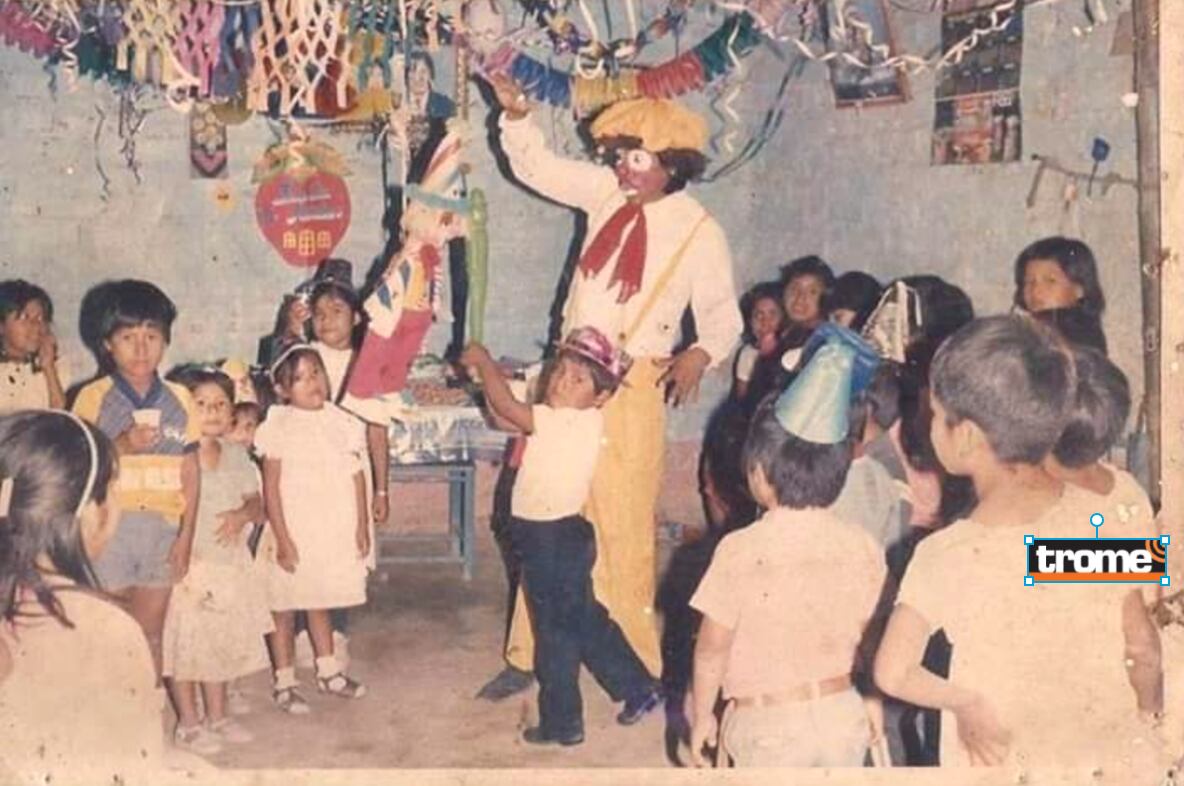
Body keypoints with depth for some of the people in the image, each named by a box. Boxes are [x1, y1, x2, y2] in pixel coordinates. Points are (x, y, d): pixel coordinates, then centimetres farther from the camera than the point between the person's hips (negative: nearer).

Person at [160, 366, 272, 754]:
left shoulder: (236, 454, 5)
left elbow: (257, 503, 9)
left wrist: (243, 514, -14)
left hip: (230, 565, 6)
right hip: (187, 566, -6)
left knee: (222, 641, 15)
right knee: (185, 643, 3)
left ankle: (217, 716, 30)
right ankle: (188, 724, 17)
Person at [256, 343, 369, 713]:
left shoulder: (342, 423, 0)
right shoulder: (280, 429, -12)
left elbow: (356, 477, 4)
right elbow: (271, 488, -12)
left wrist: (362, 527, 2)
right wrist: (283, 539, -15)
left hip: (335, 533, 4)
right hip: (294, 535, -4)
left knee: (320, 603, 20)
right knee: (285, 609, 6)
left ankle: (328, 671, 33)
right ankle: (284, 682, 17)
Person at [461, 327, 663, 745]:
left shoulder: (561, 422, -23)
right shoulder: (588, 422, 3)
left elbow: (504, 404, -31)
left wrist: (483, 361, -16)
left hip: (551, 539, -9)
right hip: (564, 535, 9)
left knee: (555, 633, 4)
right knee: (586, 621, 21)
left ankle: (561, 722, 17)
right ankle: (639, 690, 30)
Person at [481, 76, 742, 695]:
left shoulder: (700, 231, -6)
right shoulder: (606, 192, 5)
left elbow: (722, 314, 1)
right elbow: (537, 166, 16)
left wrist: (700, 354, -19)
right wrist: (514, 112, 1)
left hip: (632, 387, -5)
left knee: (623, 529, -3)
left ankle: (637, 667, 11)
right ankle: (528, 655, 21)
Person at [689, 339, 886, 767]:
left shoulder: (741, 550, -18)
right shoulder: (863, 547, -7)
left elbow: (713, 648, -10)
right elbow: (866, 640, 4)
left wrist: (702, 715, 4)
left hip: (767, 724, -3)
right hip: (842, 715, 3)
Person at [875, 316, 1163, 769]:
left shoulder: (946, 557, -26)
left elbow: (892, 672, -30)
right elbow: (1143, 644, -6)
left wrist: (964, 702, -12)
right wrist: (1150, 709, 13)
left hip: (1007, 757, -3)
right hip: (1111, 743, 3)